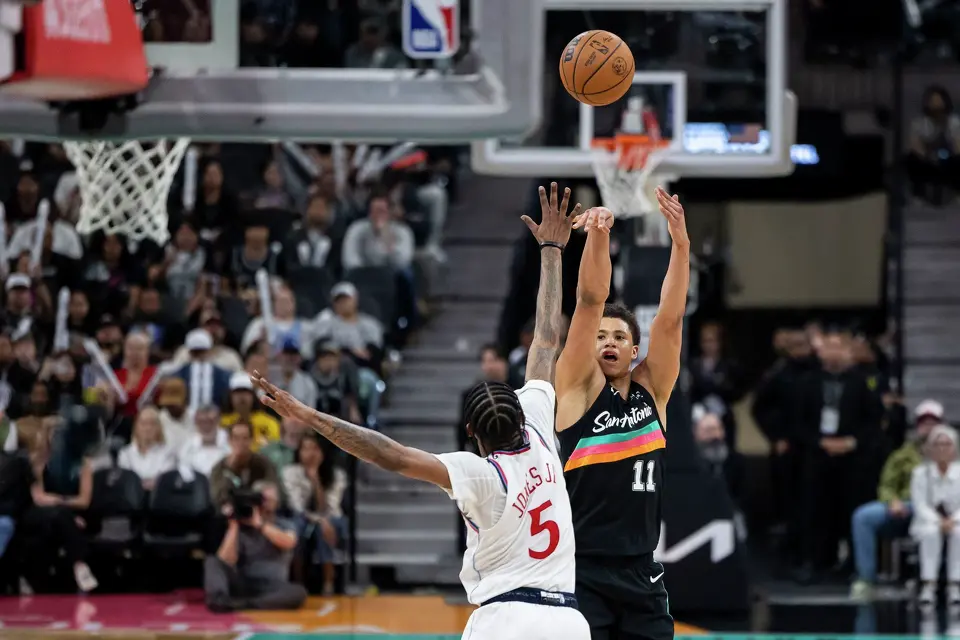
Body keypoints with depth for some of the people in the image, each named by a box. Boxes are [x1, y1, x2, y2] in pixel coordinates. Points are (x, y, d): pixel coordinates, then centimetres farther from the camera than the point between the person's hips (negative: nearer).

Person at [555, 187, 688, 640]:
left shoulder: (652, 390, 10)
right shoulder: (578, 387, 0)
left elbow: (670, 318, -1)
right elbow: (590, 302, -12)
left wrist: (680, 241, -12)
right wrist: (598, 236, -24)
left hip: (640, 573, 5)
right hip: (581, 573, -5)